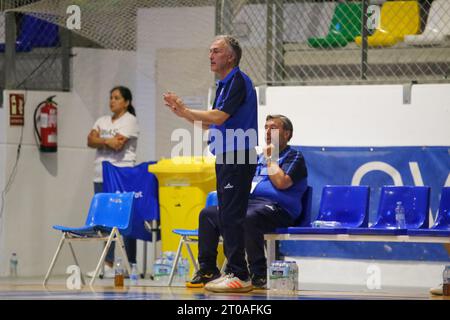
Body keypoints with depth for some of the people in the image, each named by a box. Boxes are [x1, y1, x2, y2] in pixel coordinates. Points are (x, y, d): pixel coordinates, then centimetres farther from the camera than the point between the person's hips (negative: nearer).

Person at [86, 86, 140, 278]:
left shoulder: (130, 120, 0)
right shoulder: (102, 121, 20)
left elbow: (119, 143, -13)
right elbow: (90, 141, 6)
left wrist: (100, 140, 1)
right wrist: (108, 141, -9)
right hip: (101, 177, 7)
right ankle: (108, 265, 3)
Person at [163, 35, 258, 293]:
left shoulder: (238, 81, -12)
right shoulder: (223, 84, 18)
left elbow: (219, 117, -20)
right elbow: (210, 123, 21)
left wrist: (185, 111, -11)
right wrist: (183, 112, 11)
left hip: (238, 158, -10)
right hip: (225, 158, 10)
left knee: (232, 216, -11)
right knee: (226, 216, 10)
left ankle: (240, 276, -11)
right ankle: (233, 272, 14)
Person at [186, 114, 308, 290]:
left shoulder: (294, 157, 5)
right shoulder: (261, 156, 29)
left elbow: (281, 182, -12)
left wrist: (270, 158, -1)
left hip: (276, 208, -8)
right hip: (248, 202, 8)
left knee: (248, 218, -40)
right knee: (208, 214, -7)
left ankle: (259, 274, -33)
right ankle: (207, 270, -9)